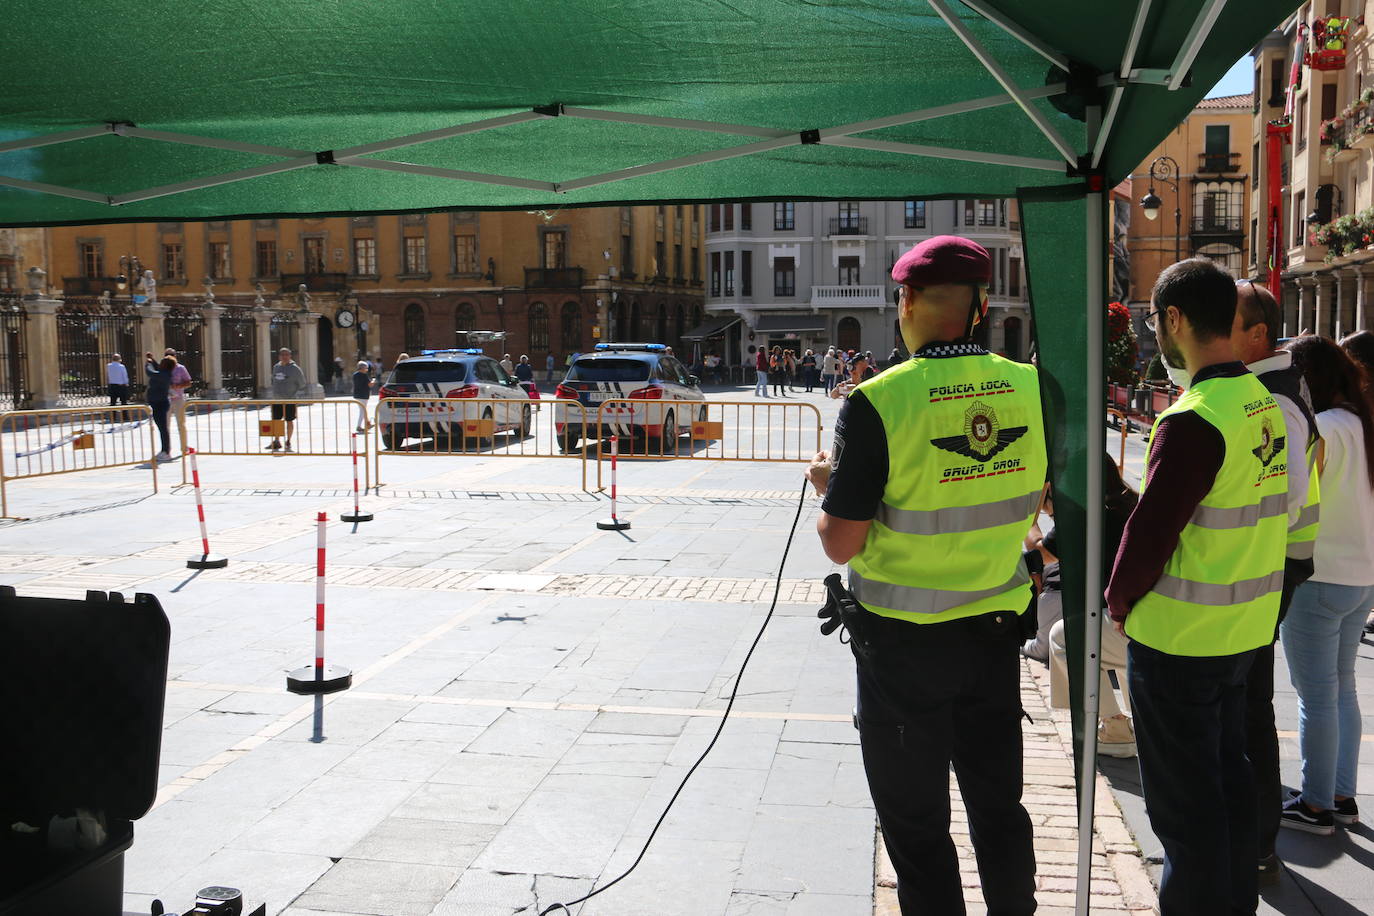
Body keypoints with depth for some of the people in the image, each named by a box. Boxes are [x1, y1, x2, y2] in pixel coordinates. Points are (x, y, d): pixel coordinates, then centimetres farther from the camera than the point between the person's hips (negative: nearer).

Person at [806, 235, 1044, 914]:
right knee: (999, 805, 22)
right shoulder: (1030, 388, -5)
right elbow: (1041, 505, 9)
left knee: (916, 823, 13)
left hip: (905, 640, -4)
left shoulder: (878, 402, -20)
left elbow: (841, 544, -17)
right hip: (996, 629, 5)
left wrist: (826, 483, 2)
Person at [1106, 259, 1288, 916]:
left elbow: (1150, 529, -21)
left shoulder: (1193, 421, -23)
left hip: (1177, 639, -9)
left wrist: (1119, 601, -5)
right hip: (1244, 631, 9)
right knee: (1227, 774, 21)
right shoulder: (1264, 404, 4)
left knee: (1183, 800, 5)